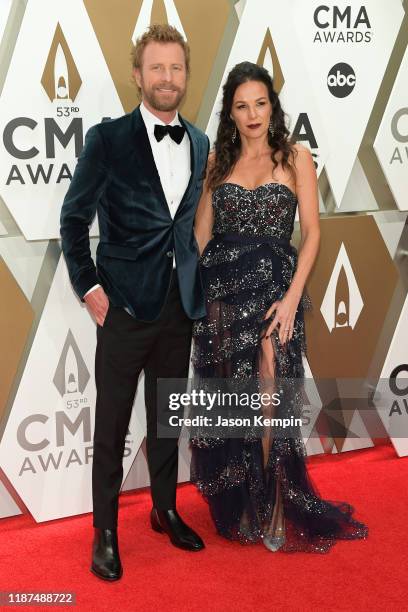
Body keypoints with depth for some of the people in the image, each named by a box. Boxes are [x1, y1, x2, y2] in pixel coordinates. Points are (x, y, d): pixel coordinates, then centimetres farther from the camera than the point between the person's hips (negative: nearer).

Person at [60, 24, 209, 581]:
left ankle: (165, 509, 35)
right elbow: (74, 217, -2)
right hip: (125, 304, -4)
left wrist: (200, 285, 8)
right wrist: (89, 287, -7)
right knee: (112, 424, 5)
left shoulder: (201, 145, 8)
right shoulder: (108, 139, -6)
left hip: (181, 304, 4)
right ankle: (105, 531, 20)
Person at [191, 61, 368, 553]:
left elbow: (311, 232, -4)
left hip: (273, 284, -3)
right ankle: (237, 507, 25)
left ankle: (273, 510, 14)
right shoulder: (217, 160, 9)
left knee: (269, 399, -4)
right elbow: (202, 231, 10)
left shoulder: (295, 156, 0)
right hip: (220, 286, 3)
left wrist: (292, 297, -13)